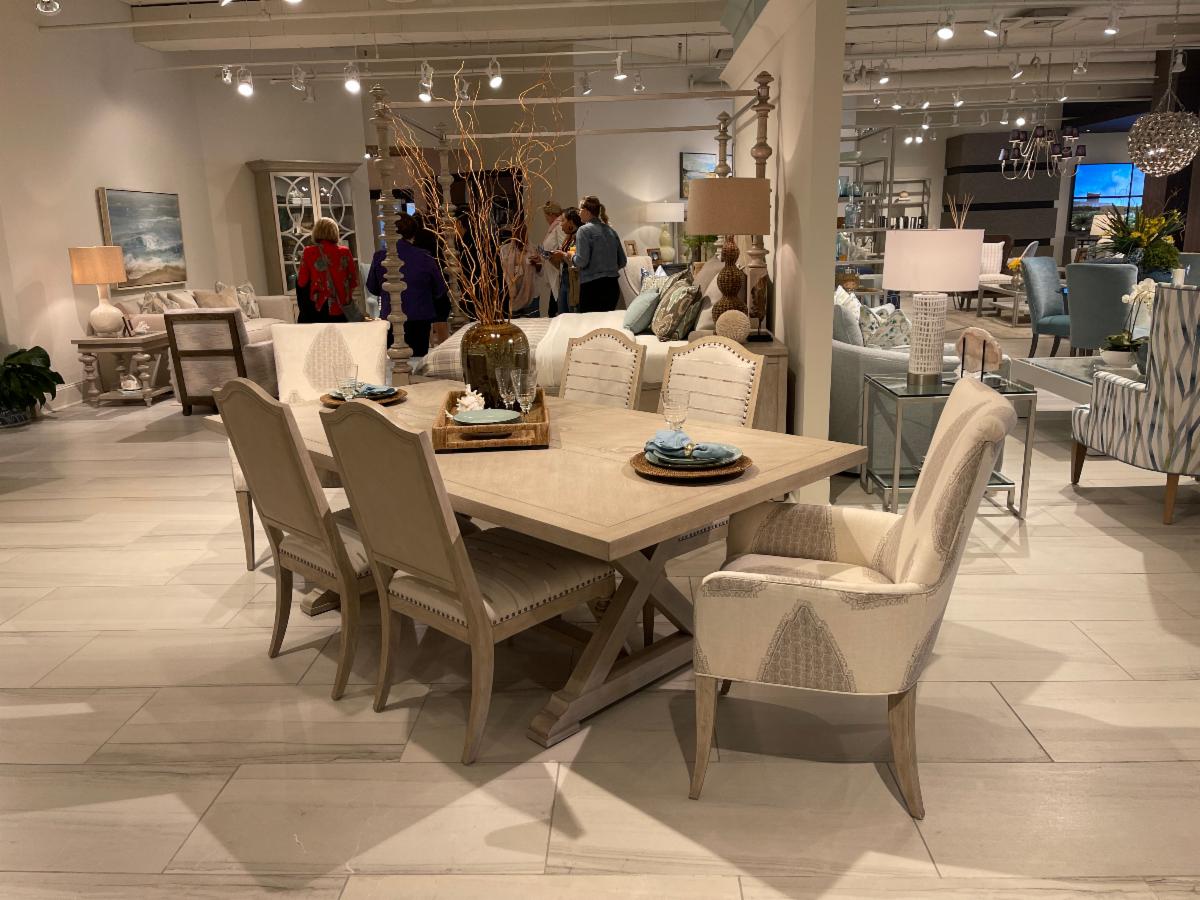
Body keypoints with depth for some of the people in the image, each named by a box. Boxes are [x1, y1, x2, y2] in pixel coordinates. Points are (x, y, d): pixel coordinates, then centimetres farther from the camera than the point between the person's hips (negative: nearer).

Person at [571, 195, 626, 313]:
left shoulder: (584, 230, -7)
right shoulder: (611, 230, 11)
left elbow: (582, 261, -14)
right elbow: (622, 261, 13)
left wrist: (572, 258, 5)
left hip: (593, 286, -6)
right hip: (613, 286, 6)